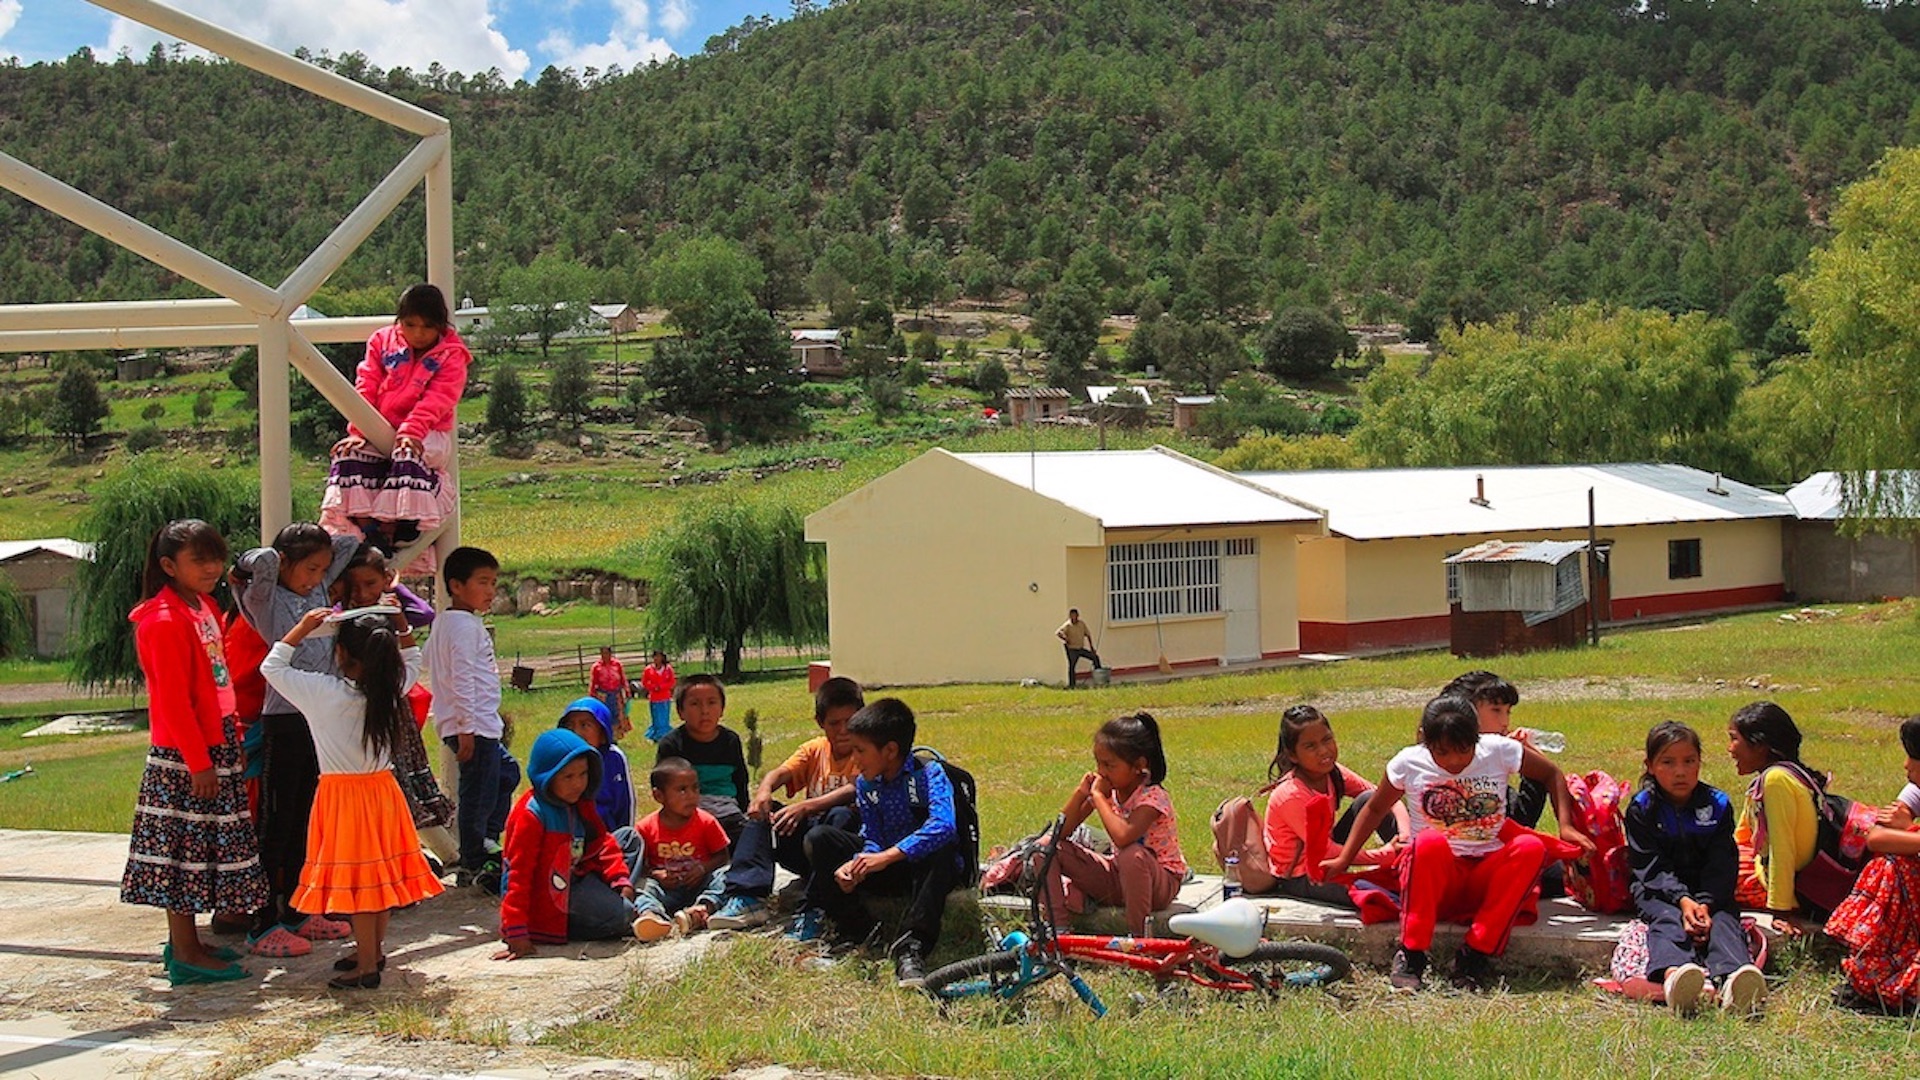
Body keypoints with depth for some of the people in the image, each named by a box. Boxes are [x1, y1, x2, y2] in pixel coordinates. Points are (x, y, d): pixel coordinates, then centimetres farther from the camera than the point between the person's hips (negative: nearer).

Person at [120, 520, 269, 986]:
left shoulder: (205, 607, 11)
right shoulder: (166, 622, -17)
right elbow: (173, 701, -19)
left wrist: (233, 732, 17)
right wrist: (198, 763, -18)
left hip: (215, 744, 9)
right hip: (184, 755, -9)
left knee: (204, 847, 14)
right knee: (186, 847, -3)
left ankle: (187, 942, 24)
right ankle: (185, 954, 4)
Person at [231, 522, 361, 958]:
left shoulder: (319, 592, 12)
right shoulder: (266, 600, -7)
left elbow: (349, 544, 19)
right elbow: (264, 561, -27)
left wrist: (322, 548, 15)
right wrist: (244, 569, -7)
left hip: (321, 720, 7)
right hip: (285, 722, -7)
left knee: (305, 823, 14)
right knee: (276, 825, -2)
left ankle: (297, 911, 23)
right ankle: (264, 925, 2)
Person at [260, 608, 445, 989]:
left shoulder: (323, 693, -15)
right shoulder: (391, 689, -4)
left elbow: (272, 667, -3)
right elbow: (413, 661, 19)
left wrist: (303, 627, 2)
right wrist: (400, 625, 13)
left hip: (343, 796, -5)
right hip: (384, 789, 5)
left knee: (356, 877, -1)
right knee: (381, 873, 14)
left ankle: (367, 966, 2)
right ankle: (375, 950, 27)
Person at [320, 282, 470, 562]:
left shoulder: (451, 355, -1)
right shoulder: (383, 342, 10)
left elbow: (437, 399, -15)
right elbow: (365, 388, 2)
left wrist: (412, 431, -31)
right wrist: (358, 430, -13)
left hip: (427, 434, -4)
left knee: (408, 458, -37)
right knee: (350, 454, -27)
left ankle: (389, 532, -32)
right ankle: (365, 530, -29)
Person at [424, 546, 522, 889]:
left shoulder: (447, 623, 17)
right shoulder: (464, 626, -15)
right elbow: (462, 678, -21)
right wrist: (467, 727, -23)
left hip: (483, 725, 11)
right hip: (474, 725, -11)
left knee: (506, 773, 21)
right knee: (479, 792, -4)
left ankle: (486, 844, 25)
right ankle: (473, 865, 3)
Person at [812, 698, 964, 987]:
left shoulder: (929, 774, -17)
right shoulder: (865, 784, 1)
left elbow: (943, 825, -36)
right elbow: (873, 841, -3)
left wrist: (887, 856, -43)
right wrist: (856, 865, -27)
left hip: (928, 867, -5)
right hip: (890, 871, 6)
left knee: (940, 849, -40)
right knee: (821, 841, -9)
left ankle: (913, 945, -42)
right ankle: (856, 930, -16)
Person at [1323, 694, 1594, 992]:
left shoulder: (1498, 750, -3)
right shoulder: (1408, 763, -3)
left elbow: (1551, 775, 11)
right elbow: (1375, 809, 12)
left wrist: (1566, 826, -1)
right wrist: (1344, 860, 7)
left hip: (1487, 878, 2)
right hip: (1436, 878, -2)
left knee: (1532, 847, -29)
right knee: (1430, 842, -36)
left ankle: (1475, 954, -23)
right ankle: (1411, 954, -25)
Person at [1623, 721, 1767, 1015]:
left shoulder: (1717, 804, 5)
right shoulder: (1642, 808, 0)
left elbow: (1723, 864, -3)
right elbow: (1650, 865, -9)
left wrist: (1705, 903, -22)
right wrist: (1683, 900, -26)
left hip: (1709, 892, 2)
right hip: (1659, 891, -2)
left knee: (1722, 919, -29)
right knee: (1668, 919, -33)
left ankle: (1733, 977, -63)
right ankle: (1673, 973, -69)